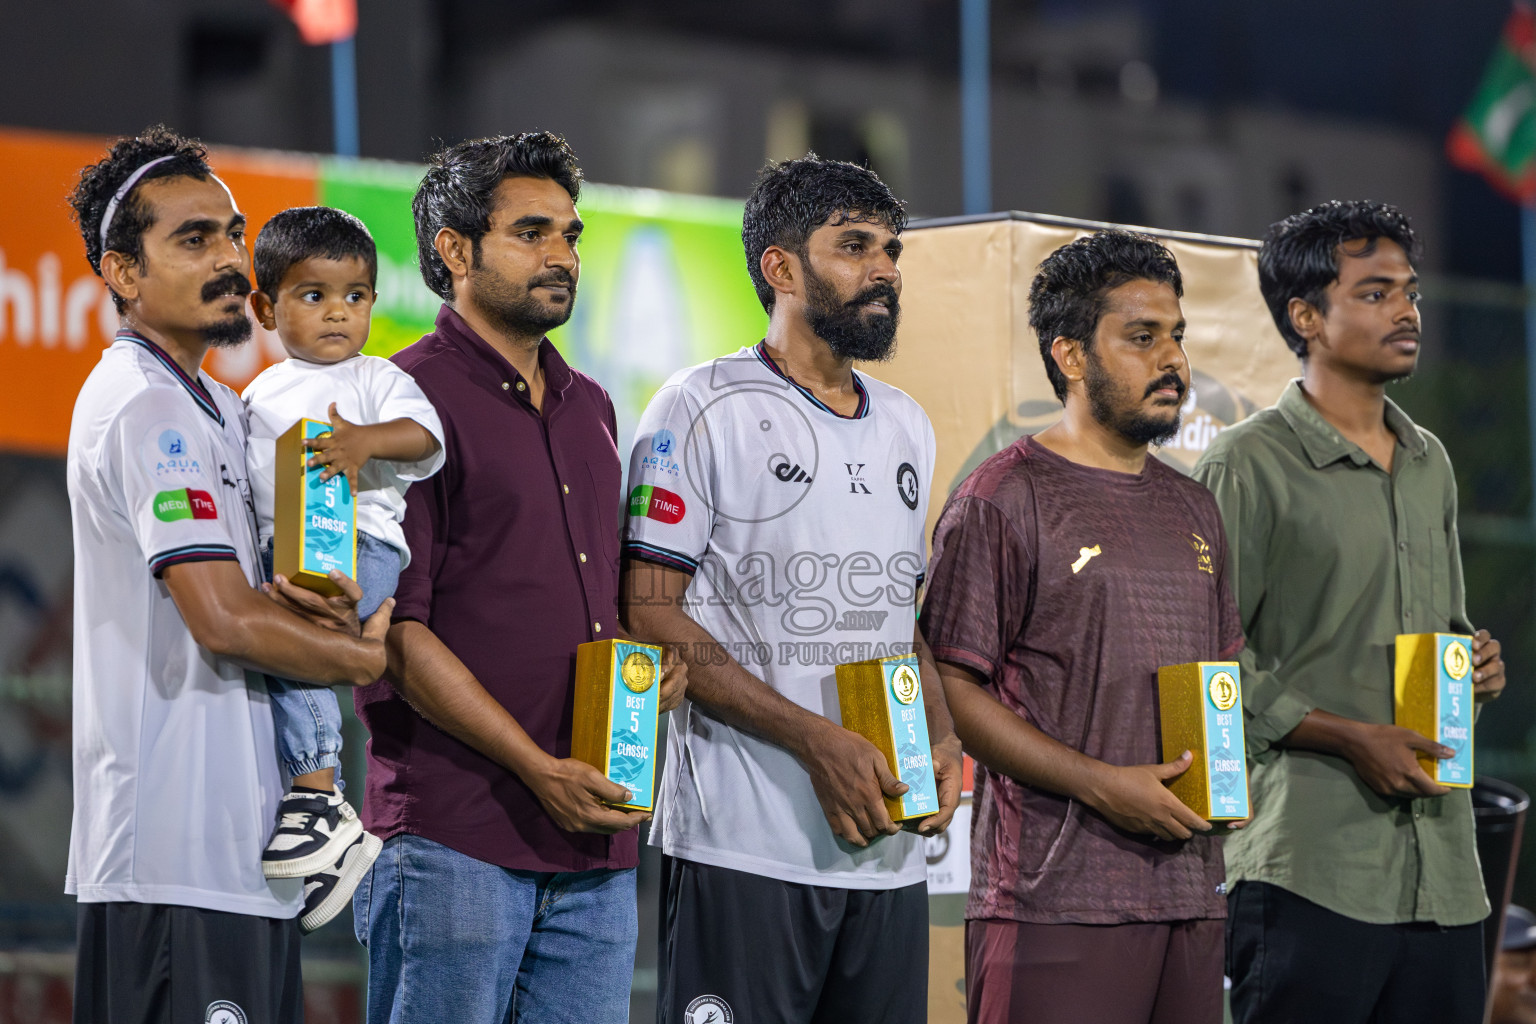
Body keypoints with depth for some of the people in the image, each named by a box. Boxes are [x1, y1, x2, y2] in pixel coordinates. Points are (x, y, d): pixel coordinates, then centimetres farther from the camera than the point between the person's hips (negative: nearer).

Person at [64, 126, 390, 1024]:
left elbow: (253, 604, 19)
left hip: (240, 847, 10)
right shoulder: (146, 409, -12)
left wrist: (302, 603, -5)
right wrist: (366, 657, -5)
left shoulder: (214, 408, 20)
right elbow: (225, 623, -19)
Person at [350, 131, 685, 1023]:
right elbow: (395, 629, -12)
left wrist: (649, 663, 6)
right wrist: (539, 769, -14)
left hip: (597, 839, 7)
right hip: (454, 841, -7)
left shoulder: (590, 408, 19)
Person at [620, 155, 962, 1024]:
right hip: (743, 846, -6)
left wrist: (942, 736, 3)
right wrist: (817, 741, -17)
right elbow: (650, 613, -10)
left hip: (889, 852, 7)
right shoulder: (706, 408, -3)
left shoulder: (907, 427, 18)